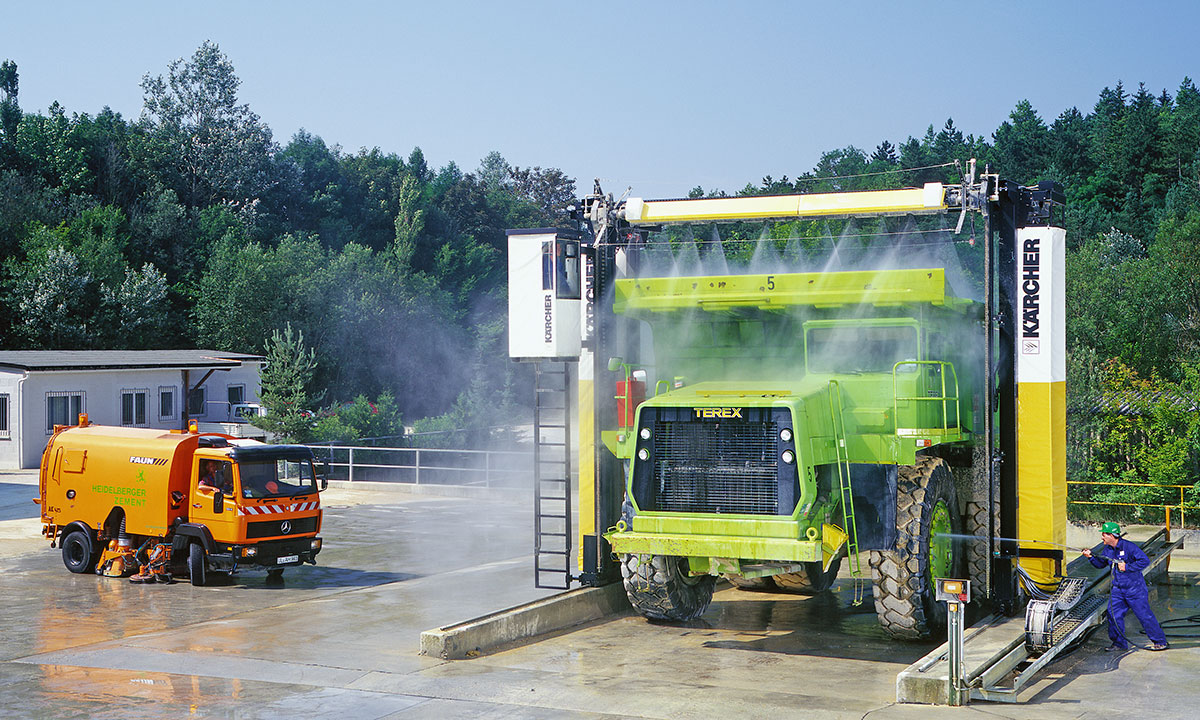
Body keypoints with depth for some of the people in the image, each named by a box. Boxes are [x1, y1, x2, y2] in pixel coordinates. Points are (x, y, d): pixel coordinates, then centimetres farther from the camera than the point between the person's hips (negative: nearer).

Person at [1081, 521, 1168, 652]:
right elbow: (1100, 563, 17)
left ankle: (1160, 642, 13)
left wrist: (1127, 567, -24)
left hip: (1135, 589, -7)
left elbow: (1145, 561, -21)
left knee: (1144, 615, -1)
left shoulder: (1128, 547, -18)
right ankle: (1119, 643, 12)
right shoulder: (1107, 549, 4)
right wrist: (1091, 557, 0)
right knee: (1113, 614, 0)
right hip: (1118, 589, 7)